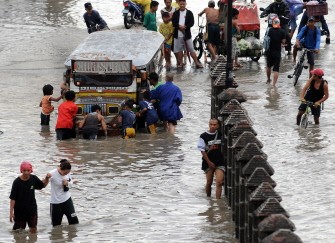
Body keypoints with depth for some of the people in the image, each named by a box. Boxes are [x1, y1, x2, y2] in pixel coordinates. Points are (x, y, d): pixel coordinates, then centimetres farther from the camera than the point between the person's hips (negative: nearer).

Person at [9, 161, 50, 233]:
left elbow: (42, 185, 14)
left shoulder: (33, 179, -6)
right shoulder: (17, 182, -17)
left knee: (33, 229, 9)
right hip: (19, 210, -4)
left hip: (32, 209, 4)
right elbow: (12, 198, -15)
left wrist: (47, 178, -7)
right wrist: (11, 212, -17)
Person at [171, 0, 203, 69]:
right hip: (178, 34, 2)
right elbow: (173, 23, -1)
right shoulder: (175, 13, 6)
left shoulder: (189, 13, 3)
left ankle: (197, 63, 2)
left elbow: (192, 23, -3)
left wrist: (185, 27, -17)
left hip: (187, 34, -2)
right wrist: (179, 26, -18)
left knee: (191, 49, 0)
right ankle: (180, 63, 16)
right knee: (178, 50, 6)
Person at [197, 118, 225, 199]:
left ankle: (218, 199, -17)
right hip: (208, 163, 0)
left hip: (220, 163, 0)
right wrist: (209, 162, -9)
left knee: (219, 182, -14)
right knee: (209, 182, 10)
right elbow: (202, 151, -5)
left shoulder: (220, 135, 3)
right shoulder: (204, 136, -4)